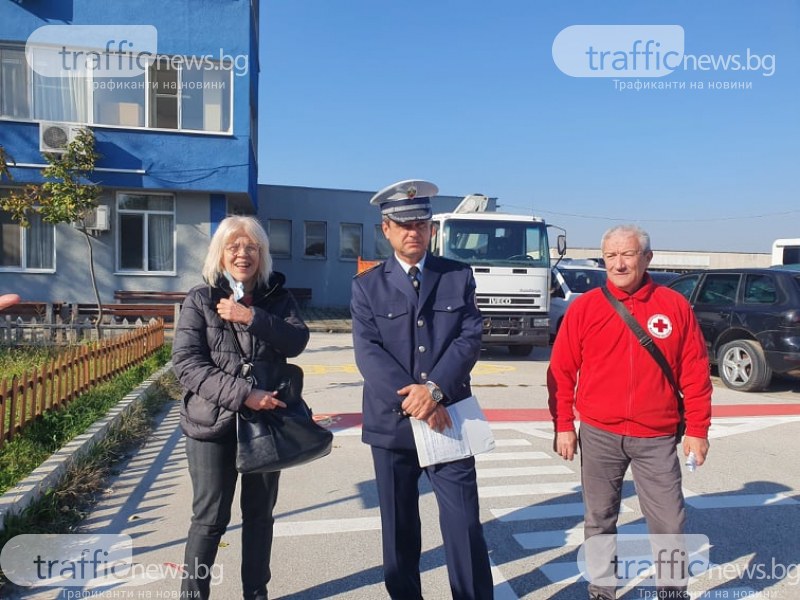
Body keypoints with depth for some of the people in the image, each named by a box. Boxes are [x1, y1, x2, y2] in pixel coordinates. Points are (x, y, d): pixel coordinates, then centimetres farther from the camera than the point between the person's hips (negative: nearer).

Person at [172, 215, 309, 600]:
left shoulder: (276, 296, 4)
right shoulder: (200, 299, -3)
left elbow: (298, 341, -10)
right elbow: (186, 363, -13)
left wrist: (252, 318, -22)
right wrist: (241, 393, -23)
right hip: (213, 422, -3)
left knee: (260, 514, 14)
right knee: (210, 518, 4)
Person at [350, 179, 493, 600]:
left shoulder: (459, 276, 4)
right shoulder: (367, 285, 2)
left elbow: (470, 338, -6)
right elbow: (367, 352, -8)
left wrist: (434, 388, -19)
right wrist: (411, 399, -19)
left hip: (448, 420, 0)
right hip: (391, 423, 1)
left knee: (465, 526, 2)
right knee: (398, 529, 15)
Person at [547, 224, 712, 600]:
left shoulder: (675, 305, -1)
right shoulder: (584, 307, -2)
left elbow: (695, 373, 2)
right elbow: (562, 371, 0)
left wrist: (697, 429, 0)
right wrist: (563, 425, -3)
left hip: (657, 438, 0)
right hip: (598, 435, 0)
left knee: (669, 523, 6)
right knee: (599, 521, 13)